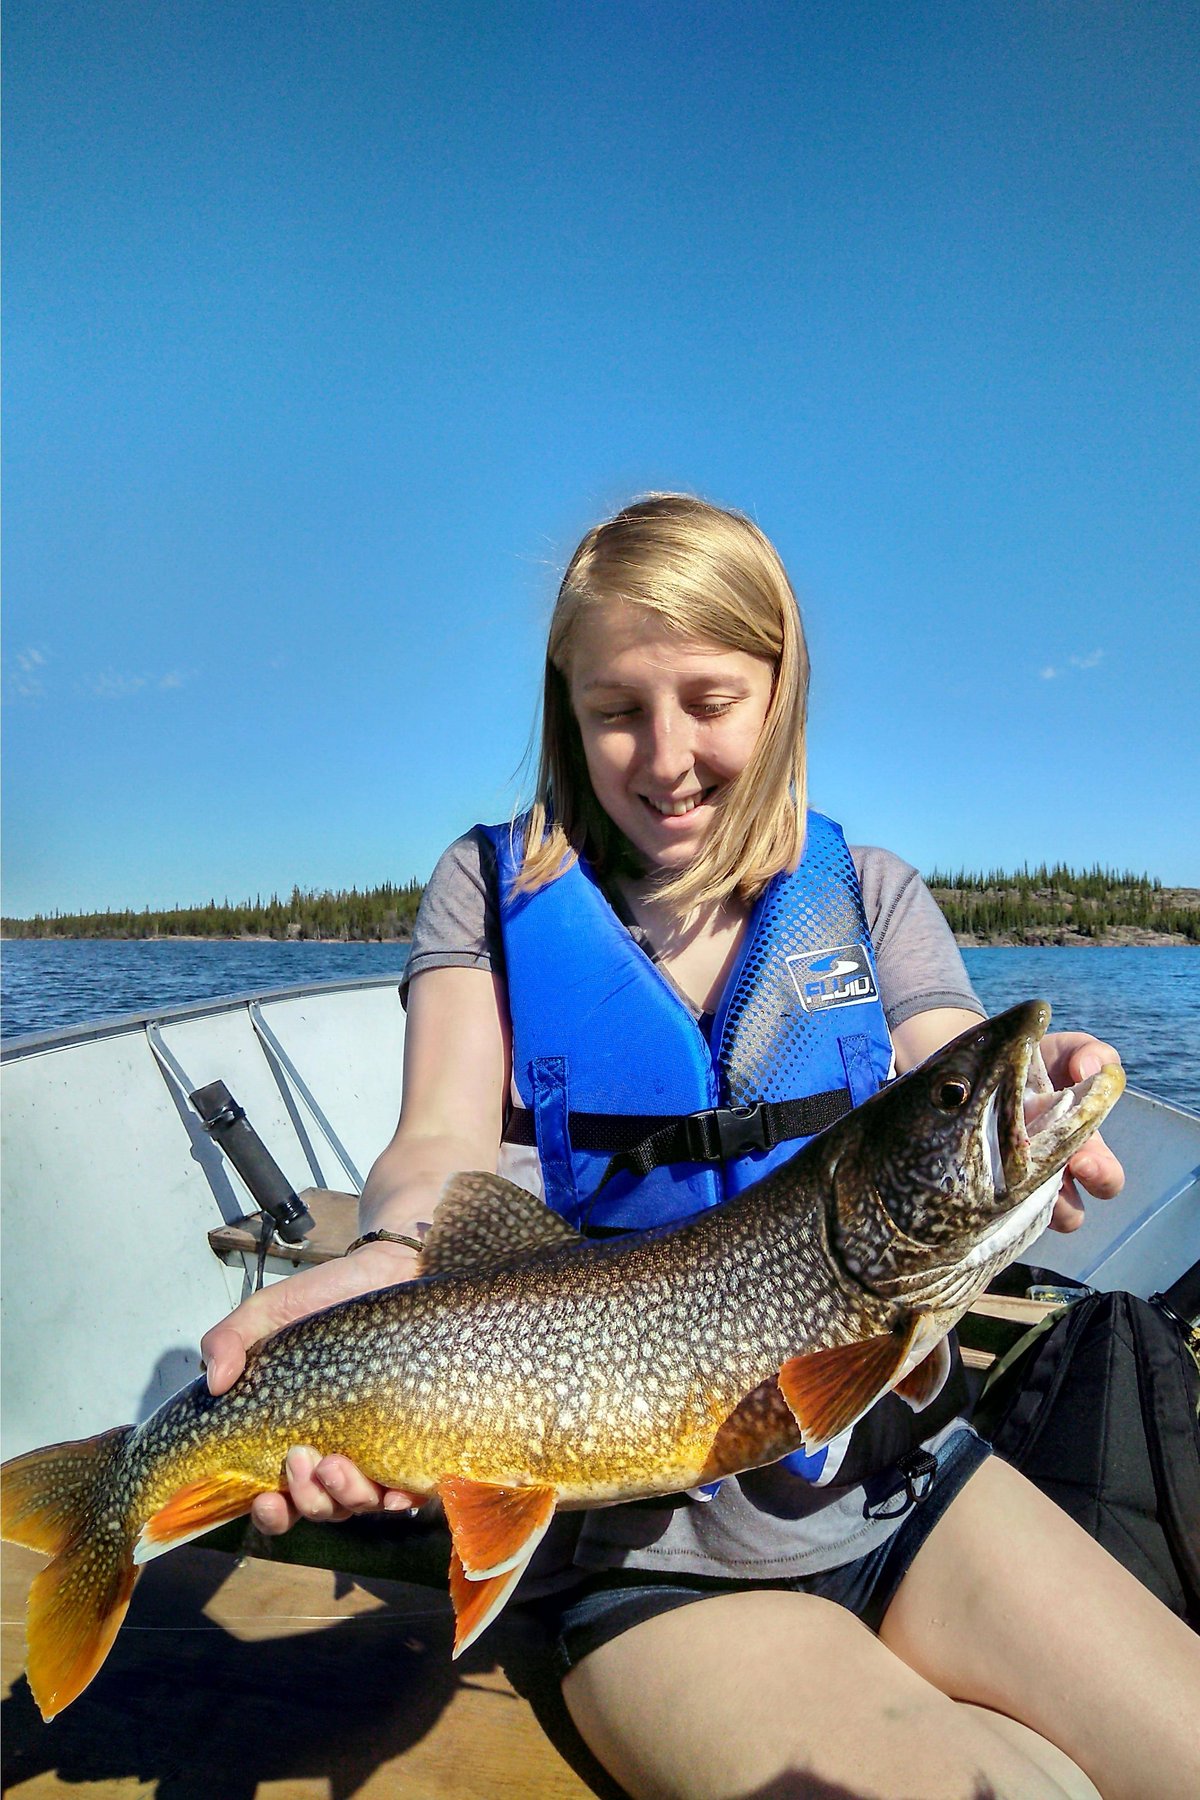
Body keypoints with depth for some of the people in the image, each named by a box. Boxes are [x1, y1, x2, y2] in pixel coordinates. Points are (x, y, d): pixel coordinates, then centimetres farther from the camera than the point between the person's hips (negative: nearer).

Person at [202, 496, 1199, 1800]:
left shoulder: (872, 896, 5)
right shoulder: (497, 886, 0)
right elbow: (446, 1144, -11)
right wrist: (400, 1257, -34)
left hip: (902, 1474, 3)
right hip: (643, 1550, -3)